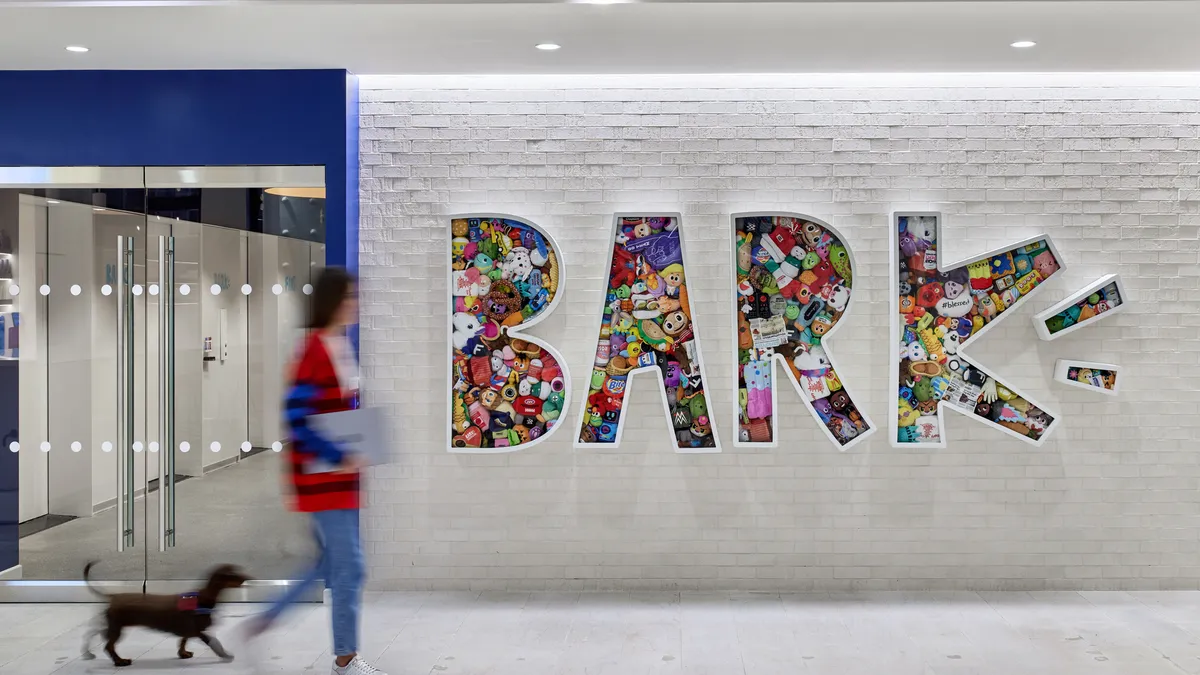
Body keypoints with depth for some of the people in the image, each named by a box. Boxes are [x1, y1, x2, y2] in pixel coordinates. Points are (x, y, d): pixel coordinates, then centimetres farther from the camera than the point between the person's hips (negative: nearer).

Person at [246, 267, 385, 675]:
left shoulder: (343, 346, 8)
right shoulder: (314, 352, -19)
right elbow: (296, 418, -22)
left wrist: (357, 451, 10)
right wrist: (339, 458, -22)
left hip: (342, 474, 9)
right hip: (323, 474, -9)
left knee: (331, 563, 19)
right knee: (350, 568, -1)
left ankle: (267, 618, 31)